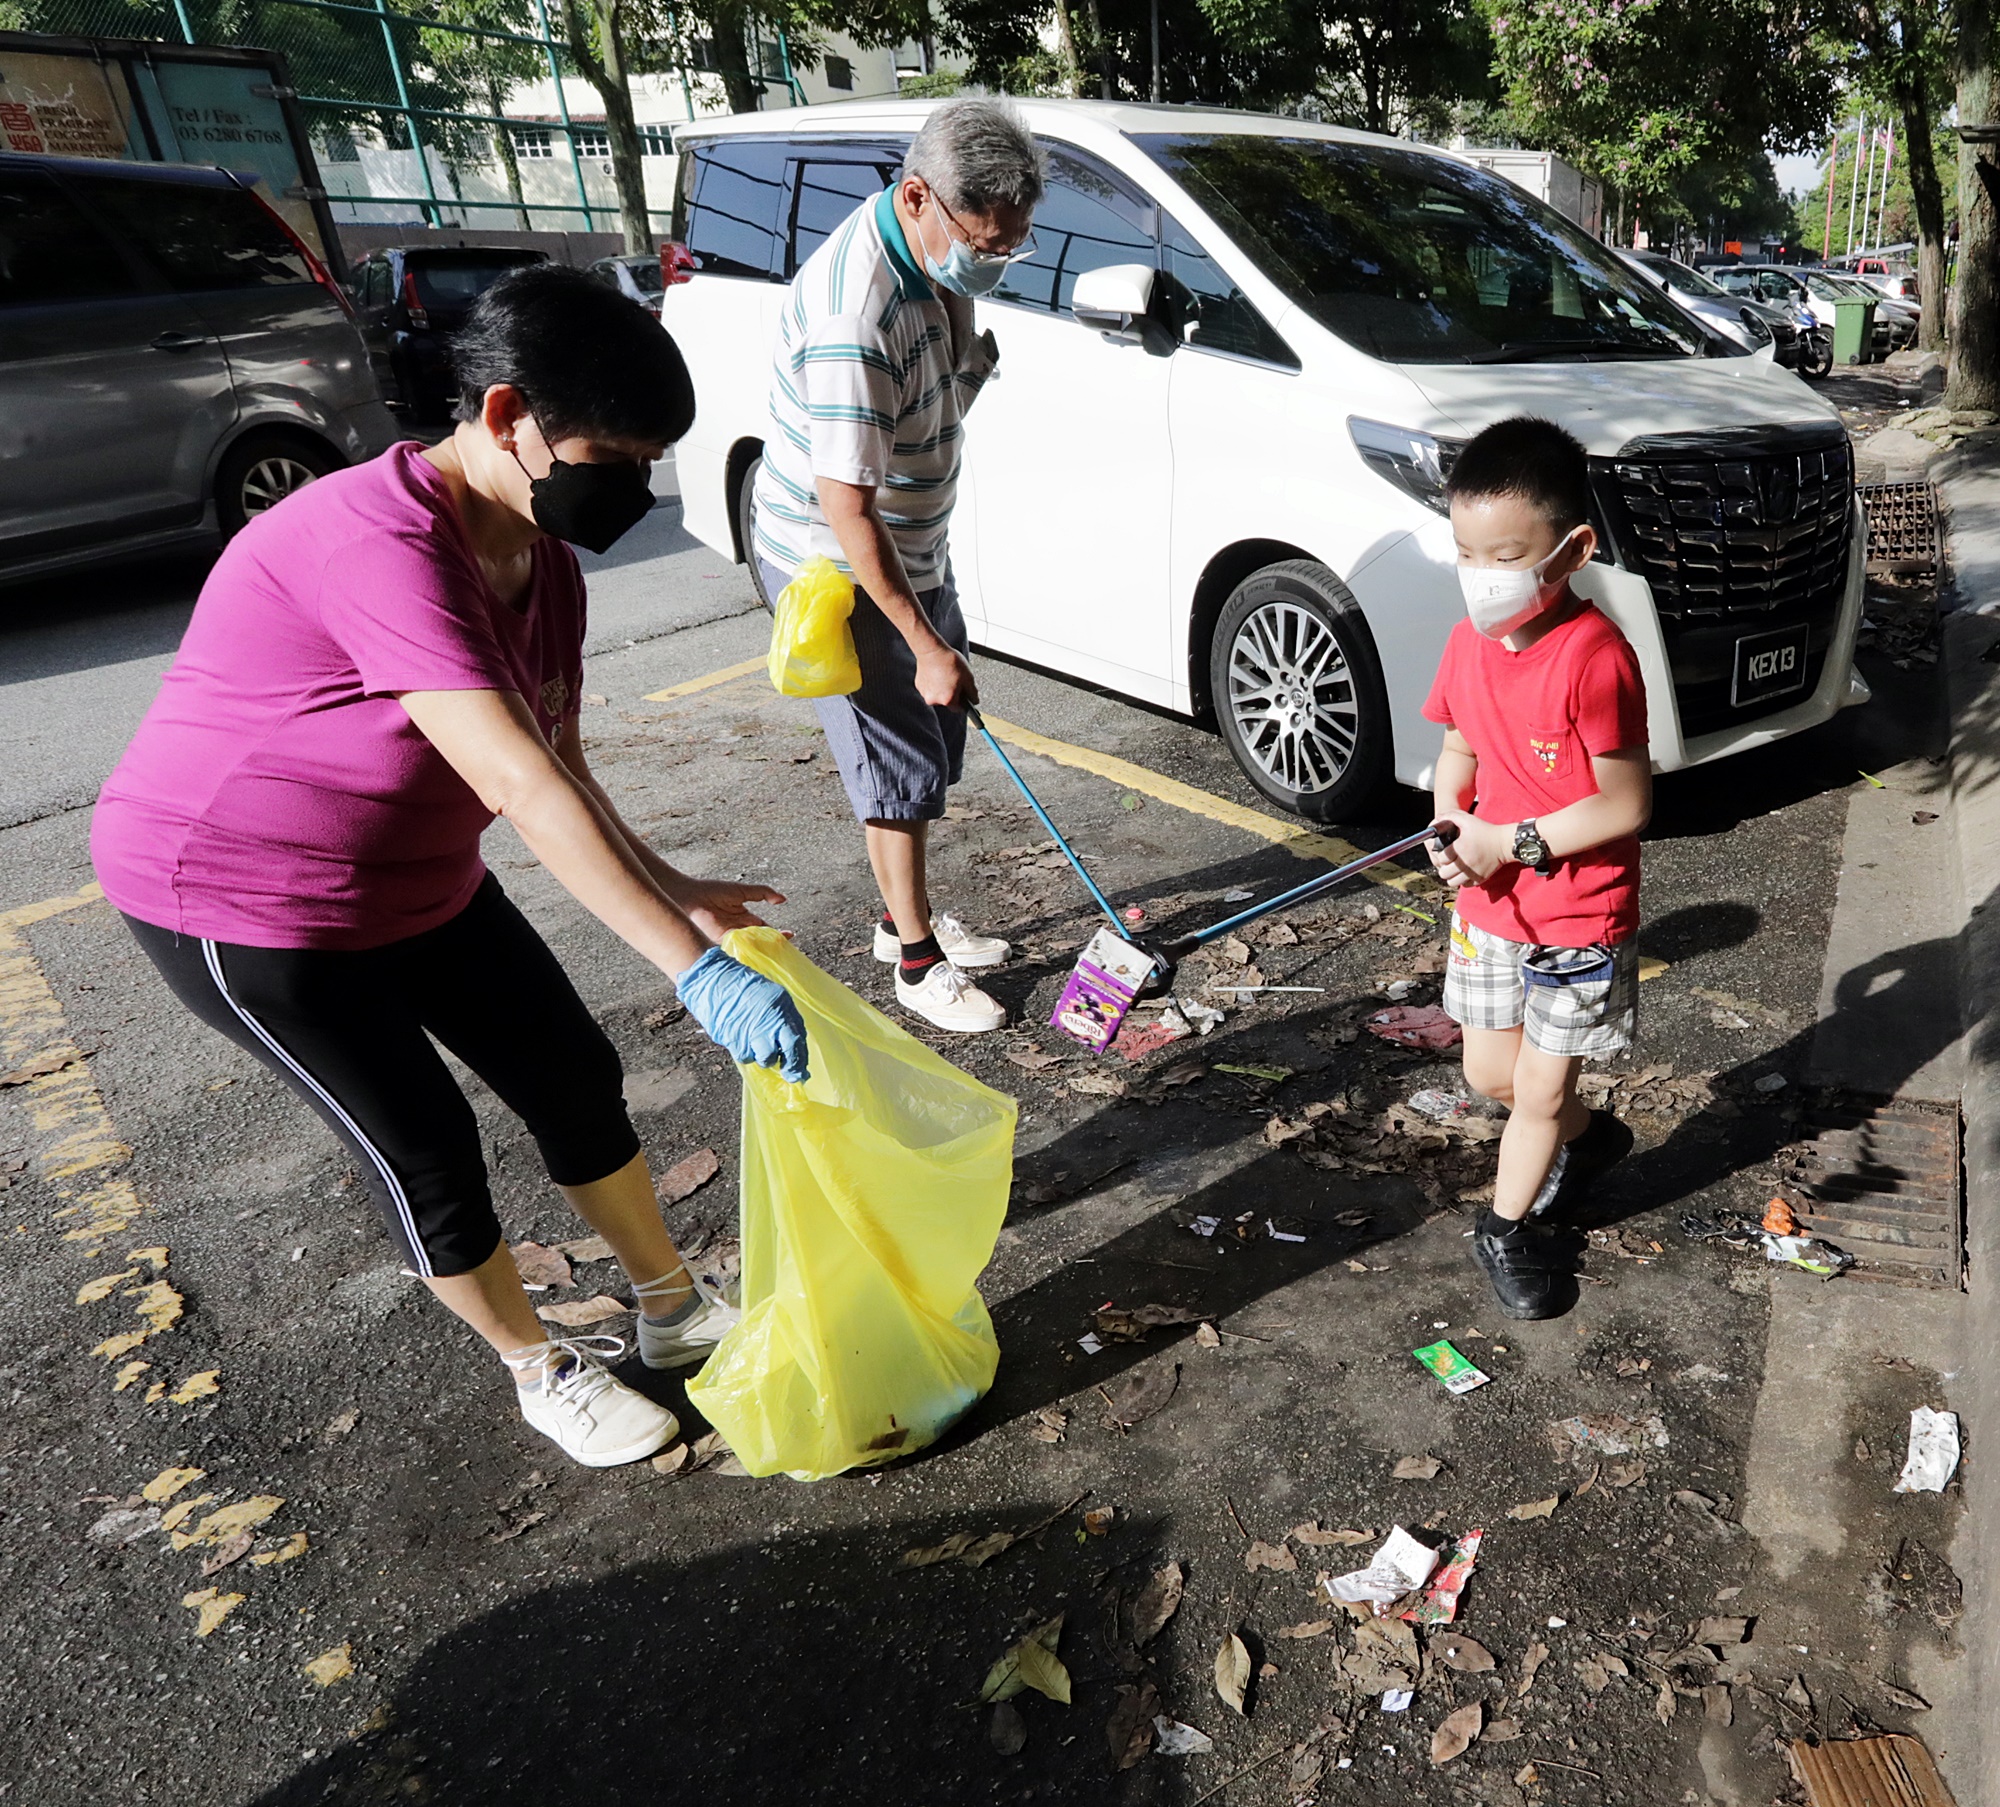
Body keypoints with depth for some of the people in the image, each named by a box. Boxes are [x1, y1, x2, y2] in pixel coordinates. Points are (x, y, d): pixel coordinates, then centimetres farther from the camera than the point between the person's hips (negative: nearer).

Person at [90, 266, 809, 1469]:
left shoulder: (542, 558, -4)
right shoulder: (378, 545, -33)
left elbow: (555, 765, 1)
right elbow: (523, 788, -42)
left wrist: (673, 889, -10)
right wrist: (697, 970, -43)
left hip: (419, 877, 8)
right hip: (240, 899, -8)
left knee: (577, 1074, 9)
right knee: (427, 1149, 1)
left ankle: (677, 1309, 29)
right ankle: (543, 1372, 26)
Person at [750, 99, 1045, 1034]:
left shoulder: (937, 262, -1)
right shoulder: (854, 316, -31)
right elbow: (847, 511, -30)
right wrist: (927, 643, -26)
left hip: (912, 551, 9)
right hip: (838, 571, -9)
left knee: (938, 745, 16)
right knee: (899, 771, -1)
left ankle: (905, 916, 34)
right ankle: (917, 962, 16)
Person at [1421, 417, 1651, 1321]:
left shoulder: (1595, 657, -25)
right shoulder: (1467, 644, -4)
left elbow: (1626, 804, -22)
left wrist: (1512, 842, -22)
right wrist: (1450, 831, -10)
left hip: (1578, 918, -6)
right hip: (1488, 904, 6)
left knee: (1540, 1089, 9)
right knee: (1490, 1071, 18)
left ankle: (1505, 1227, 31)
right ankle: (1589, 1135, 48)